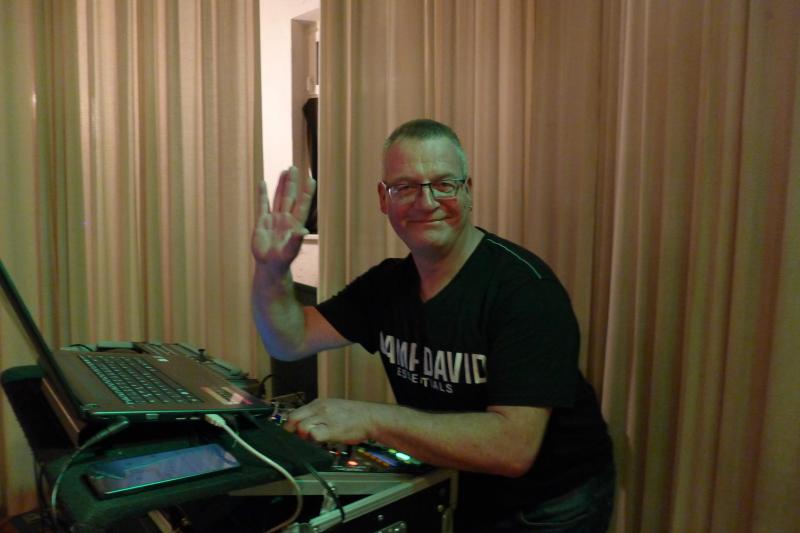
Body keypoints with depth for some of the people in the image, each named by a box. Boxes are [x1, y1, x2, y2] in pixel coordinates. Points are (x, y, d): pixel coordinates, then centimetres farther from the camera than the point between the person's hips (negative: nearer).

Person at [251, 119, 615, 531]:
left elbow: (514, 447, -32)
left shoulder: (524, 287, -24)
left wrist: (373, 419, -34)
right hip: (461, 494, 5)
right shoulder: (388, 282, -3)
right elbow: (291, 341, 0)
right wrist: (272, 269, -18)